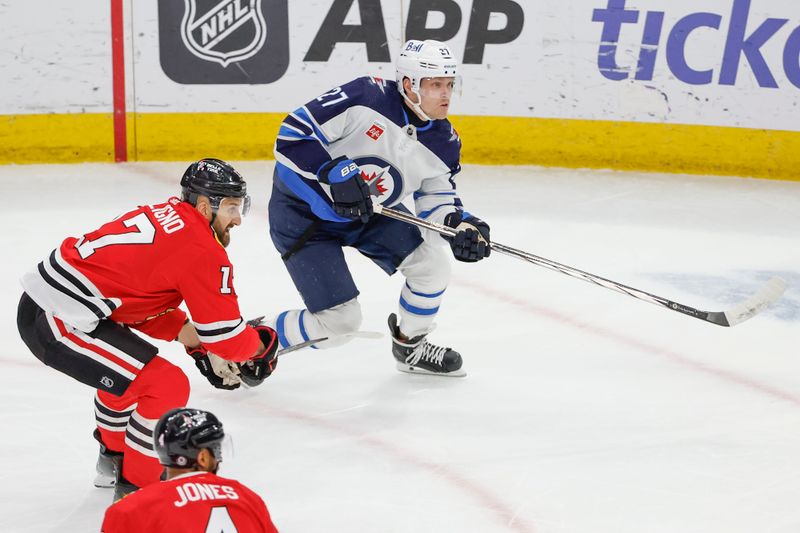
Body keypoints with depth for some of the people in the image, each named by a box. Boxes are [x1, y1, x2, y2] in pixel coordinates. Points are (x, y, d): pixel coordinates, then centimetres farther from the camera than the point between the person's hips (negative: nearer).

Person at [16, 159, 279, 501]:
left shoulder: (162, 215, 14)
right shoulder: (203, 251, -13)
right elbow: (226, 337, -10)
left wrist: (194, 340, 13)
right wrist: (263, 344, 10)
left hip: (40, 299, 10)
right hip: (60, 324, -10)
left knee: (126, 368, 33)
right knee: (167, 385, -7)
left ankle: (114, 459, 49)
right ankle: (135, 485, 8)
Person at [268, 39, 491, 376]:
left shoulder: (443, 144, -8)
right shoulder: (364, 98, -27)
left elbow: (437, 198, 0)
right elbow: (293, 133, -27)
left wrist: (462, 224, -20)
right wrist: (336, 174, -35)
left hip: (368, 212, 7)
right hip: (302, 212, -7)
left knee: (431, 265, -3)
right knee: (338, 321, -10)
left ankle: (410, 346, 23)